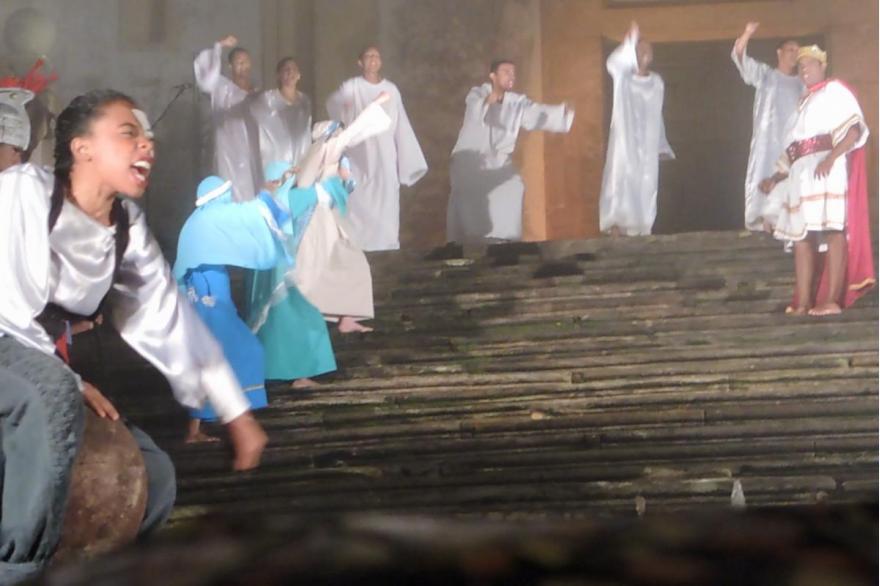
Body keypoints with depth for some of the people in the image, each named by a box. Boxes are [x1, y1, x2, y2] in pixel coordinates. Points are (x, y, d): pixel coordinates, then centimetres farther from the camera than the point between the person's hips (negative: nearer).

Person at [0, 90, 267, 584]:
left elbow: (169, 318, 5)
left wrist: (237, 414, 5)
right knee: (53, 394, -38)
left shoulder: (128, 226, 2)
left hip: (44, 379, 8)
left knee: (153, 476, -2)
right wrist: (70, 383, -18)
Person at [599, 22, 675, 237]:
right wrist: (630, 41, -36)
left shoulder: (657, 82, 12)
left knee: (646, 186, 1)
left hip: (647, 144, 4)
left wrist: (662, 145, 15)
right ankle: (616, 225, -18)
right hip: (625, 140, -4)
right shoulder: (622, 75, 0)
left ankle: (641, 228, 4)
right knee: (620, 180, -15)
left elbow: (657, 116, 17)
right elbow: (612, 63, -24)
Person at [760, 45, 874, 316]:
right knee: (800, 233, -1)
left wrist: (831, 158, -22)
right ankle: (803, 302, -5)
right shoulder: (804, 105, 29)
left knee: (832, 228, -14)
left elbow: (854, 129, -9)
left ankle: (832, 300, -21)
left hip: (827, 168, -8)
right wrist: (776, 179, 13)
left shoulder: (835, 91, 7)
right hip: (801, 173, 8)